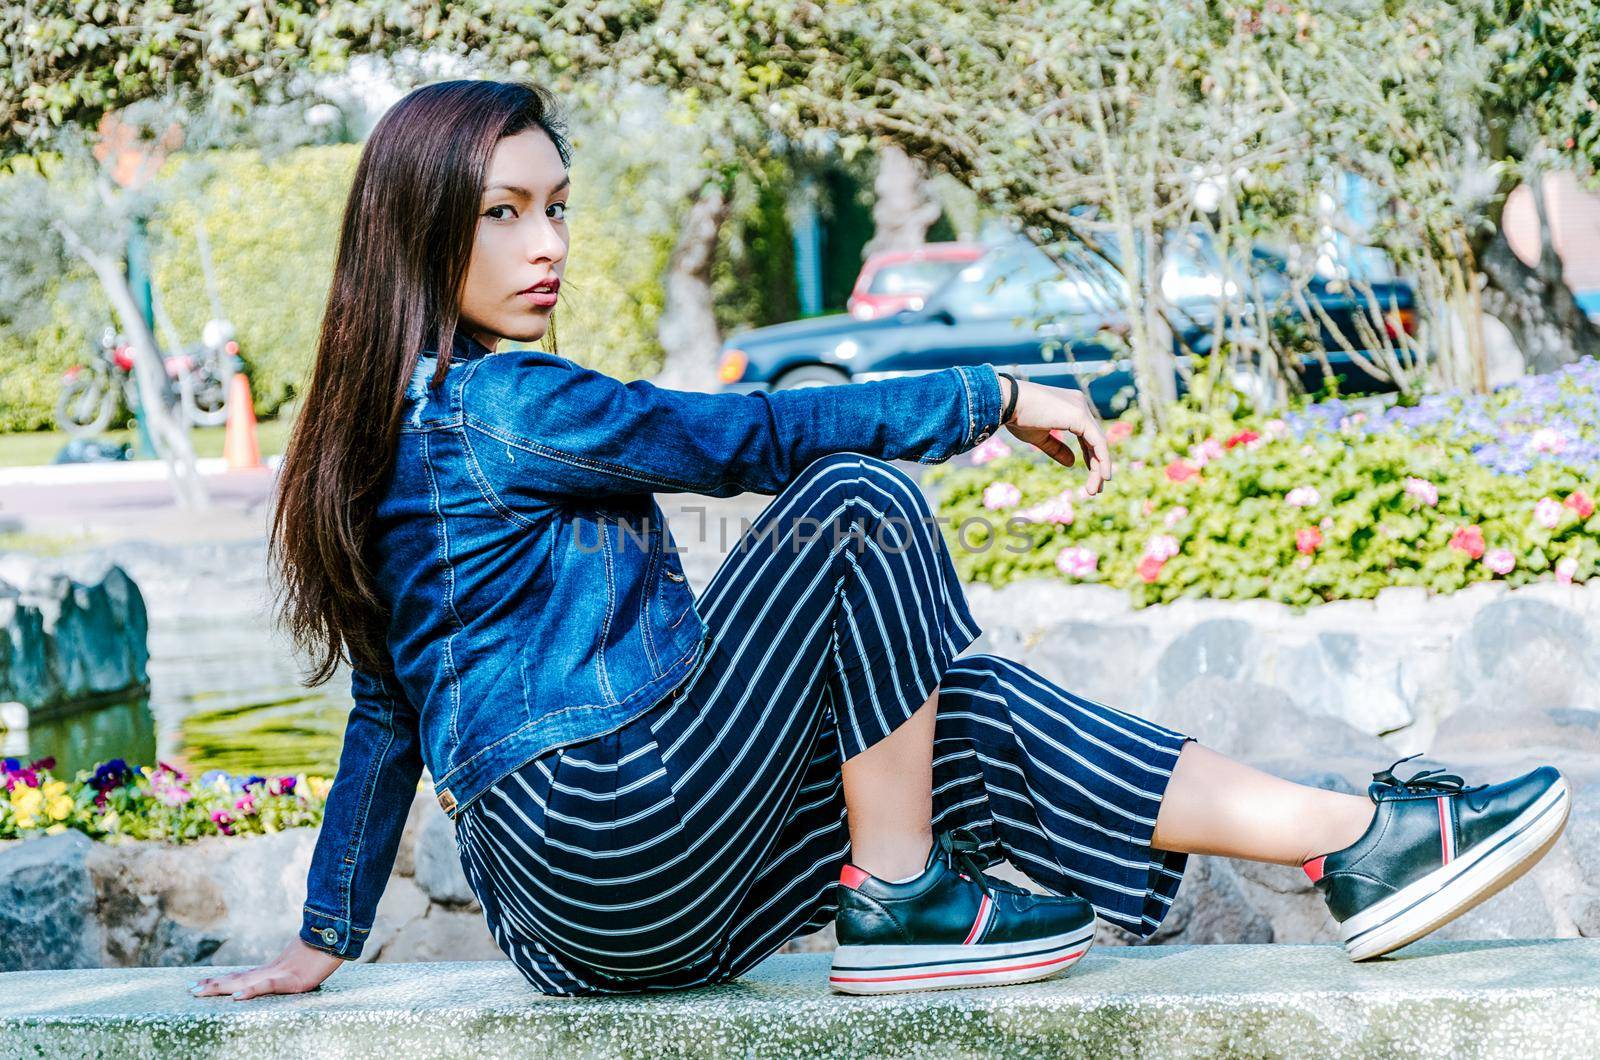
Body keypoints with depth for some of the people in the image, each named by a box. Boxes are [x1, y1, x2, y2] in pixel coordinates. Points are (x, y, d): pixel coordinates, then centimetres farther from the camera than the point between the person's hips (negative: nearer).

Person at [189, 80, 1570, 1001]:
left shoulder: (400, 424, 18)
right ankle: (903, 907, -7)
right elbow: (749, 436, -13)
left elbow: (388, 714, 23)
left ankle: (1357, 844, -1)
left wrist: (323, 944, 27)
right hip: (621, 841, -10)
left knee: (969, 713, 6)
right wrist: (995, 400, -3)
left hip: (575, 907, 10)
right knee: (857, 507, -11)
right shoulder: (497, 405, -12)